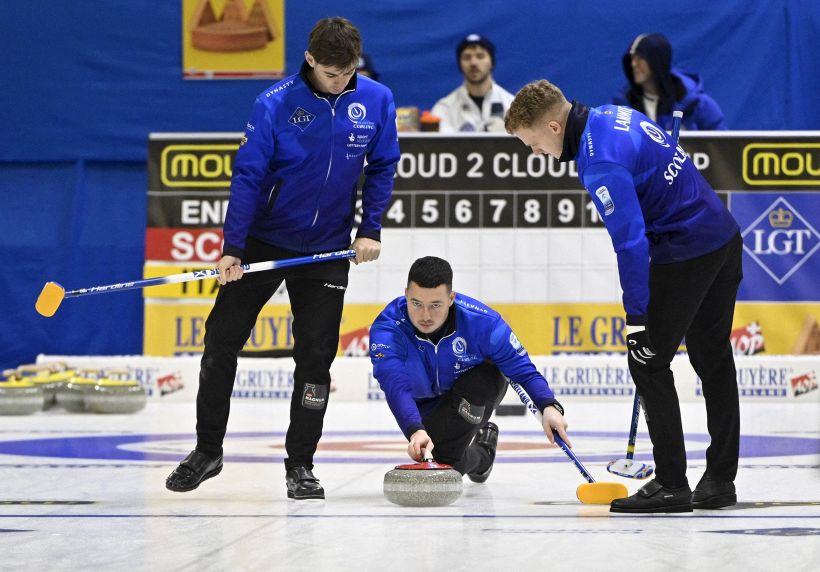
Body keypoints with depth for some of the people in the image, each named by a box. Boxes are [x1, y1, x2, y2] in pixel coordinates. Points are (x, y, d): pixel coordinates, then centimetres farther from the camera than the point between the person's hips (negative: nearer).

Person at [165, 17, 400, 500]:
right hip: (265, 239, -1)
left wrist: (371, 230, -4)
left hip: (327, 249, 1)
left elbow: (382, 168, 5)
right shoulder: (275, 104, -17)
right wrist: (232, 249, -19)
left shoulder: (376, 102, -8)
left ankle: (301, 464, 11)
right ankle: (207, 451, 16)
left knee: (316, 356, 0)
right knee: (222, 340, 2)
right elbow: (248, 175, -15)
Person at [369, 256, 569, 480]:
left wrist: (549, 406, -43)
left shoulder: (481, 321, -31)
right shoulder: (386, 329, -34)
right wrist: (415, 431, -65)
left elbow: (523, 370, -24)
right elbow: (396, 386, -46)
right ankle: (482, 454, 18)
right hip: (425, 407, 2)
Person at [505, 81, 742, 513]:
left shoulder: (600, 162, -22)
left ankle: (671, 484, -1)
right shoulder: (613, 116, 7)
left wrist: (637, 316, -20)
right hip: (725, 236, 10)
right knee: (712, 360, 14)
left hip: (686, 254, -10)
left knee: (648, 361, -3)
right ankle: (720, 480, 20)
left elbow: (630, 241, -25)